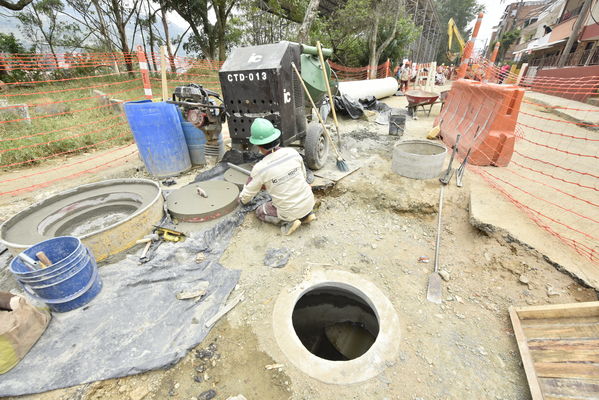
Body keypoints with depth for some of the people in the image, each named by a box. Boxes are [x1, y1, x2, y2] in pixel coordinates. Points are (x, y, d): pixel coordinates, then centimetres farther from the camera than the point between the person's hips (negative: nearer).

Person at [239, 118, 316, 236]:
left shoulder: (260, 169, -17)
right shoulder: (293, 152, -9)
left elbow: (247, 195, -1)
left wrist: (242, 199, 23)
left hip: (289, 211, -4)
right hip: (309, 203, 4)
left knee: (260, 212, 22)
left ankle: (288, 222, 2)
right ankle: (306, 214, 16)